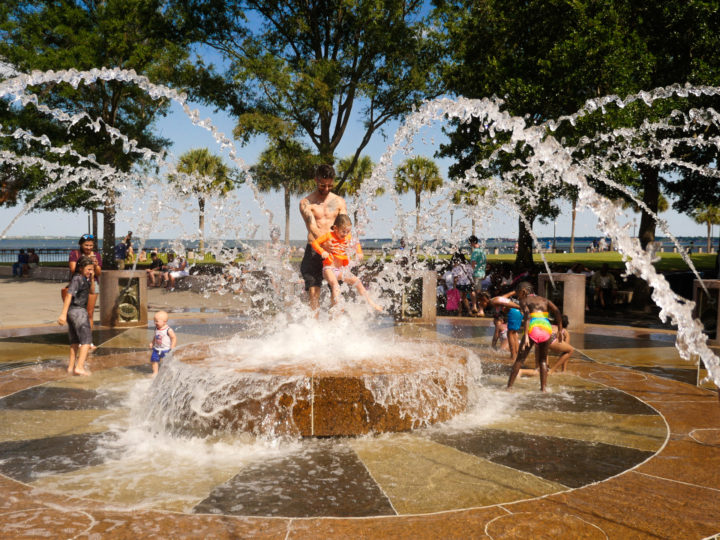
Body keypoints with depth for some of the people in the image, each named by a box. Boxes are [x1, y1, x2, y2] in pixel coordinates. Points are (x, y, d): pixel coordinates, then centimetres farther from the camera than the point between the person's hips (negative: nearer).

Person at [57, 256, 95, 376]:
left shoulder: (84, 278, 12)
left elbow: (92, 291, 19)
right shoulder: (77, 278, -16)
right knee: (86, 340, -7)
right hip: (78, 311, -10)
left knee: (75, 340, 16)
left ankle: (71, 366, 22)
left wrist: (92, 279, 2)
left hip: (73, 312, 10)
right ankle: (79, 367, -13)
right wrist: (63, 314, -28)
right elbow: (69, 295, -23)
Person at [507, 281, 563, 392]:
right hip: (547, 329, 4)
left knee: (520, 359, 6)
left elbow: (527, 316, -9)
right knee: (543, 360, 21)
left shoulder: (524, 301, 10)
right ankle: (543, 388, 15)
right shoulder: (544, 300, 25)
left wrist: (526, 336, -18)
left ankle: (509, 386, 5)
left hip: (533, 329, -4)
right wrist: (560, 330, 11)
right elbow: (557, 312, 10)